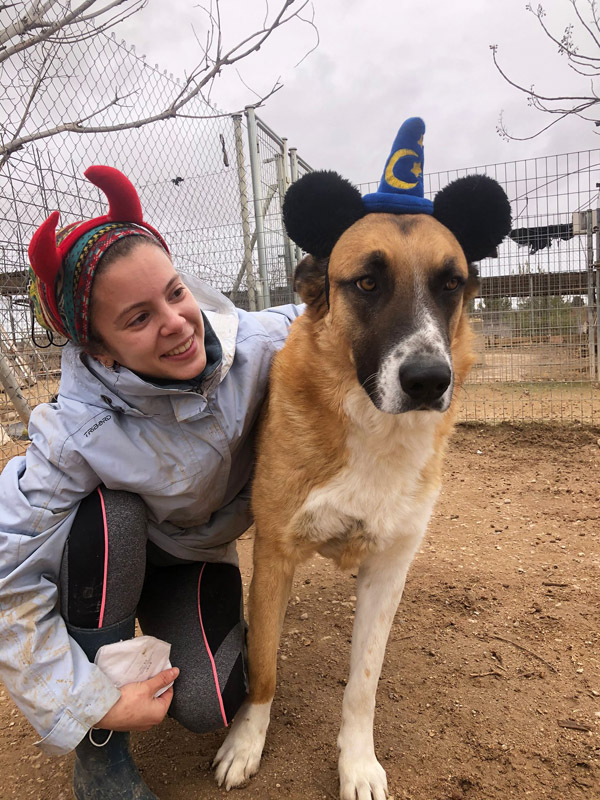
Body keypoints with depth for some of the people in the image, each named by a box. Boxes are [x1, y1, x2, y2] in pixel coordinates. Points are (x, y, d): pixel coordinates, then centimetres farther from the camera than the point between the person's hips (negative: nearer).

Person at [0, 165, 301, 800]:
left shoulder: (253, 346, -27)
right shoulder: (77, 436, -34)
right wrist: (91, 704, -24)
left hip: (202, 554, 2)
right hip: (108, 556, -1)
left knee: (207, 709, -18)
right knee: (107, 512, -37)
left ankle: (164, 622, 21)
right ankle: (99, 748, -12)